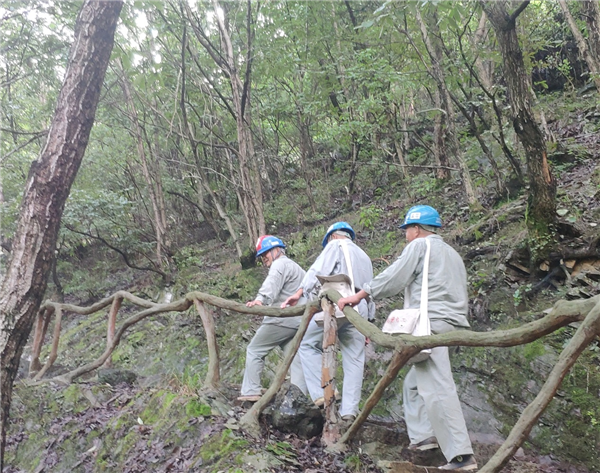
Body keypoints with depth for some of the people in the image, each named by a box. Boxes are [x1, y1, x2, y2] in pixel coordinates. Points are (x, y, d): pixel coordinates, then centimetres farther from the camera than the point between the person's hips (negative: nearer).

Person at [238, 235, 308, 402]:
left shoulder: (280, 264, -3)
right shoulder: (297, 267, 28)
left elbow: (272, 284, -24)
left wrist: (260, 299, -39)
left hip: (282, 319, -9)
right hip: (299, 322, 9)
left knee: (255, 350, 2)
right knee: (295, 359, 5)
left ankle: (251, 392, 1)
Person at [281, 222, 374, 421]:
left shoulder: (336, 246, 9)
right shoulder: (364, 257, 31)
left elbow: (318, 270, -8)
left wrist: (299, 292, -15)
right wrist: (368, 319, 26)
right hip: (360, 309, 7)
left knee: (308, 343, 1)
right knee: (354, 360, 5)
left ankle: (321, 393, -8)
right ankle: (349, 410, 2)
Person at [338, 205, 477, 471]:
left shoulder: (420, 245, 1)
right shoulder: (452, 254, 27)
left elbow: (392, 279, -5)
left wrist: (359, 296, 3)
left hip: (431, 324, -9)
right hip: (453, 323, 9)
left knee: (437, 389, -11)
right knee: (414, 382, 17)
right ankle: (423, 435, 13)